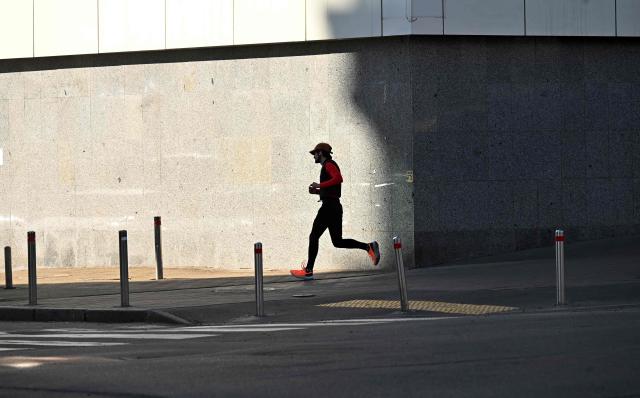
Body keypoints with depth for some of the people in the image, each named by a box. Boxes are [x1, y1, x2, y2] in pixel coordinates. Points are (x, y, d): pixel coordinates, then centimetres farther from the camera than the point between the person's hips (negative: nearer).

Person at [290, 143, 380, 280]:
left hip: (329, 206, -10)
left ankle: (308, 271, -1)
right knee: (338, 242, 8)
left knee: (314, 237, -3)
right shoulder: (329, 166, 24)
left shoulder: (329, 164, -7)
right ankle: (369, 247, -2)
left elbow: (338, 178, -26)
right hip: (335, 207, 10)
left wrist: (319, 185, -21)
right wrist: (316, 191, 16)